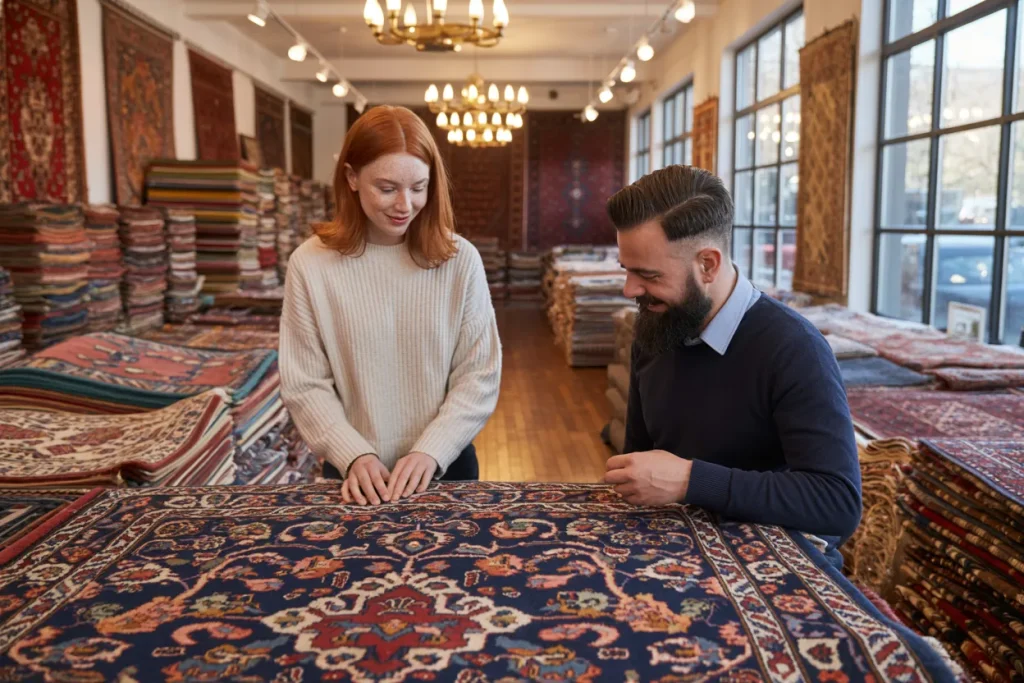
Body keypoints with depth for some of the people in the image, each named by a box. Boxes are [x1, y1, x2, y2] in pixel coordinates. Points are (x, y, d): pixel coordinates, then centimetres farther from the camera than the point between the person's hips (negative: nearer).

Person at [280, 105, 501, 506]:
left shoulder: (460, 260, -8)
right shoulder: (311, 264, -9)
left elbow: (480, 376, -7)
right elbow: (304, 386, -7)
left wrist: (431, 451, -18)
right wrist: (353, 456, -19)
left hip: (446, 466, 1)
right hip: (355, 472, -1)